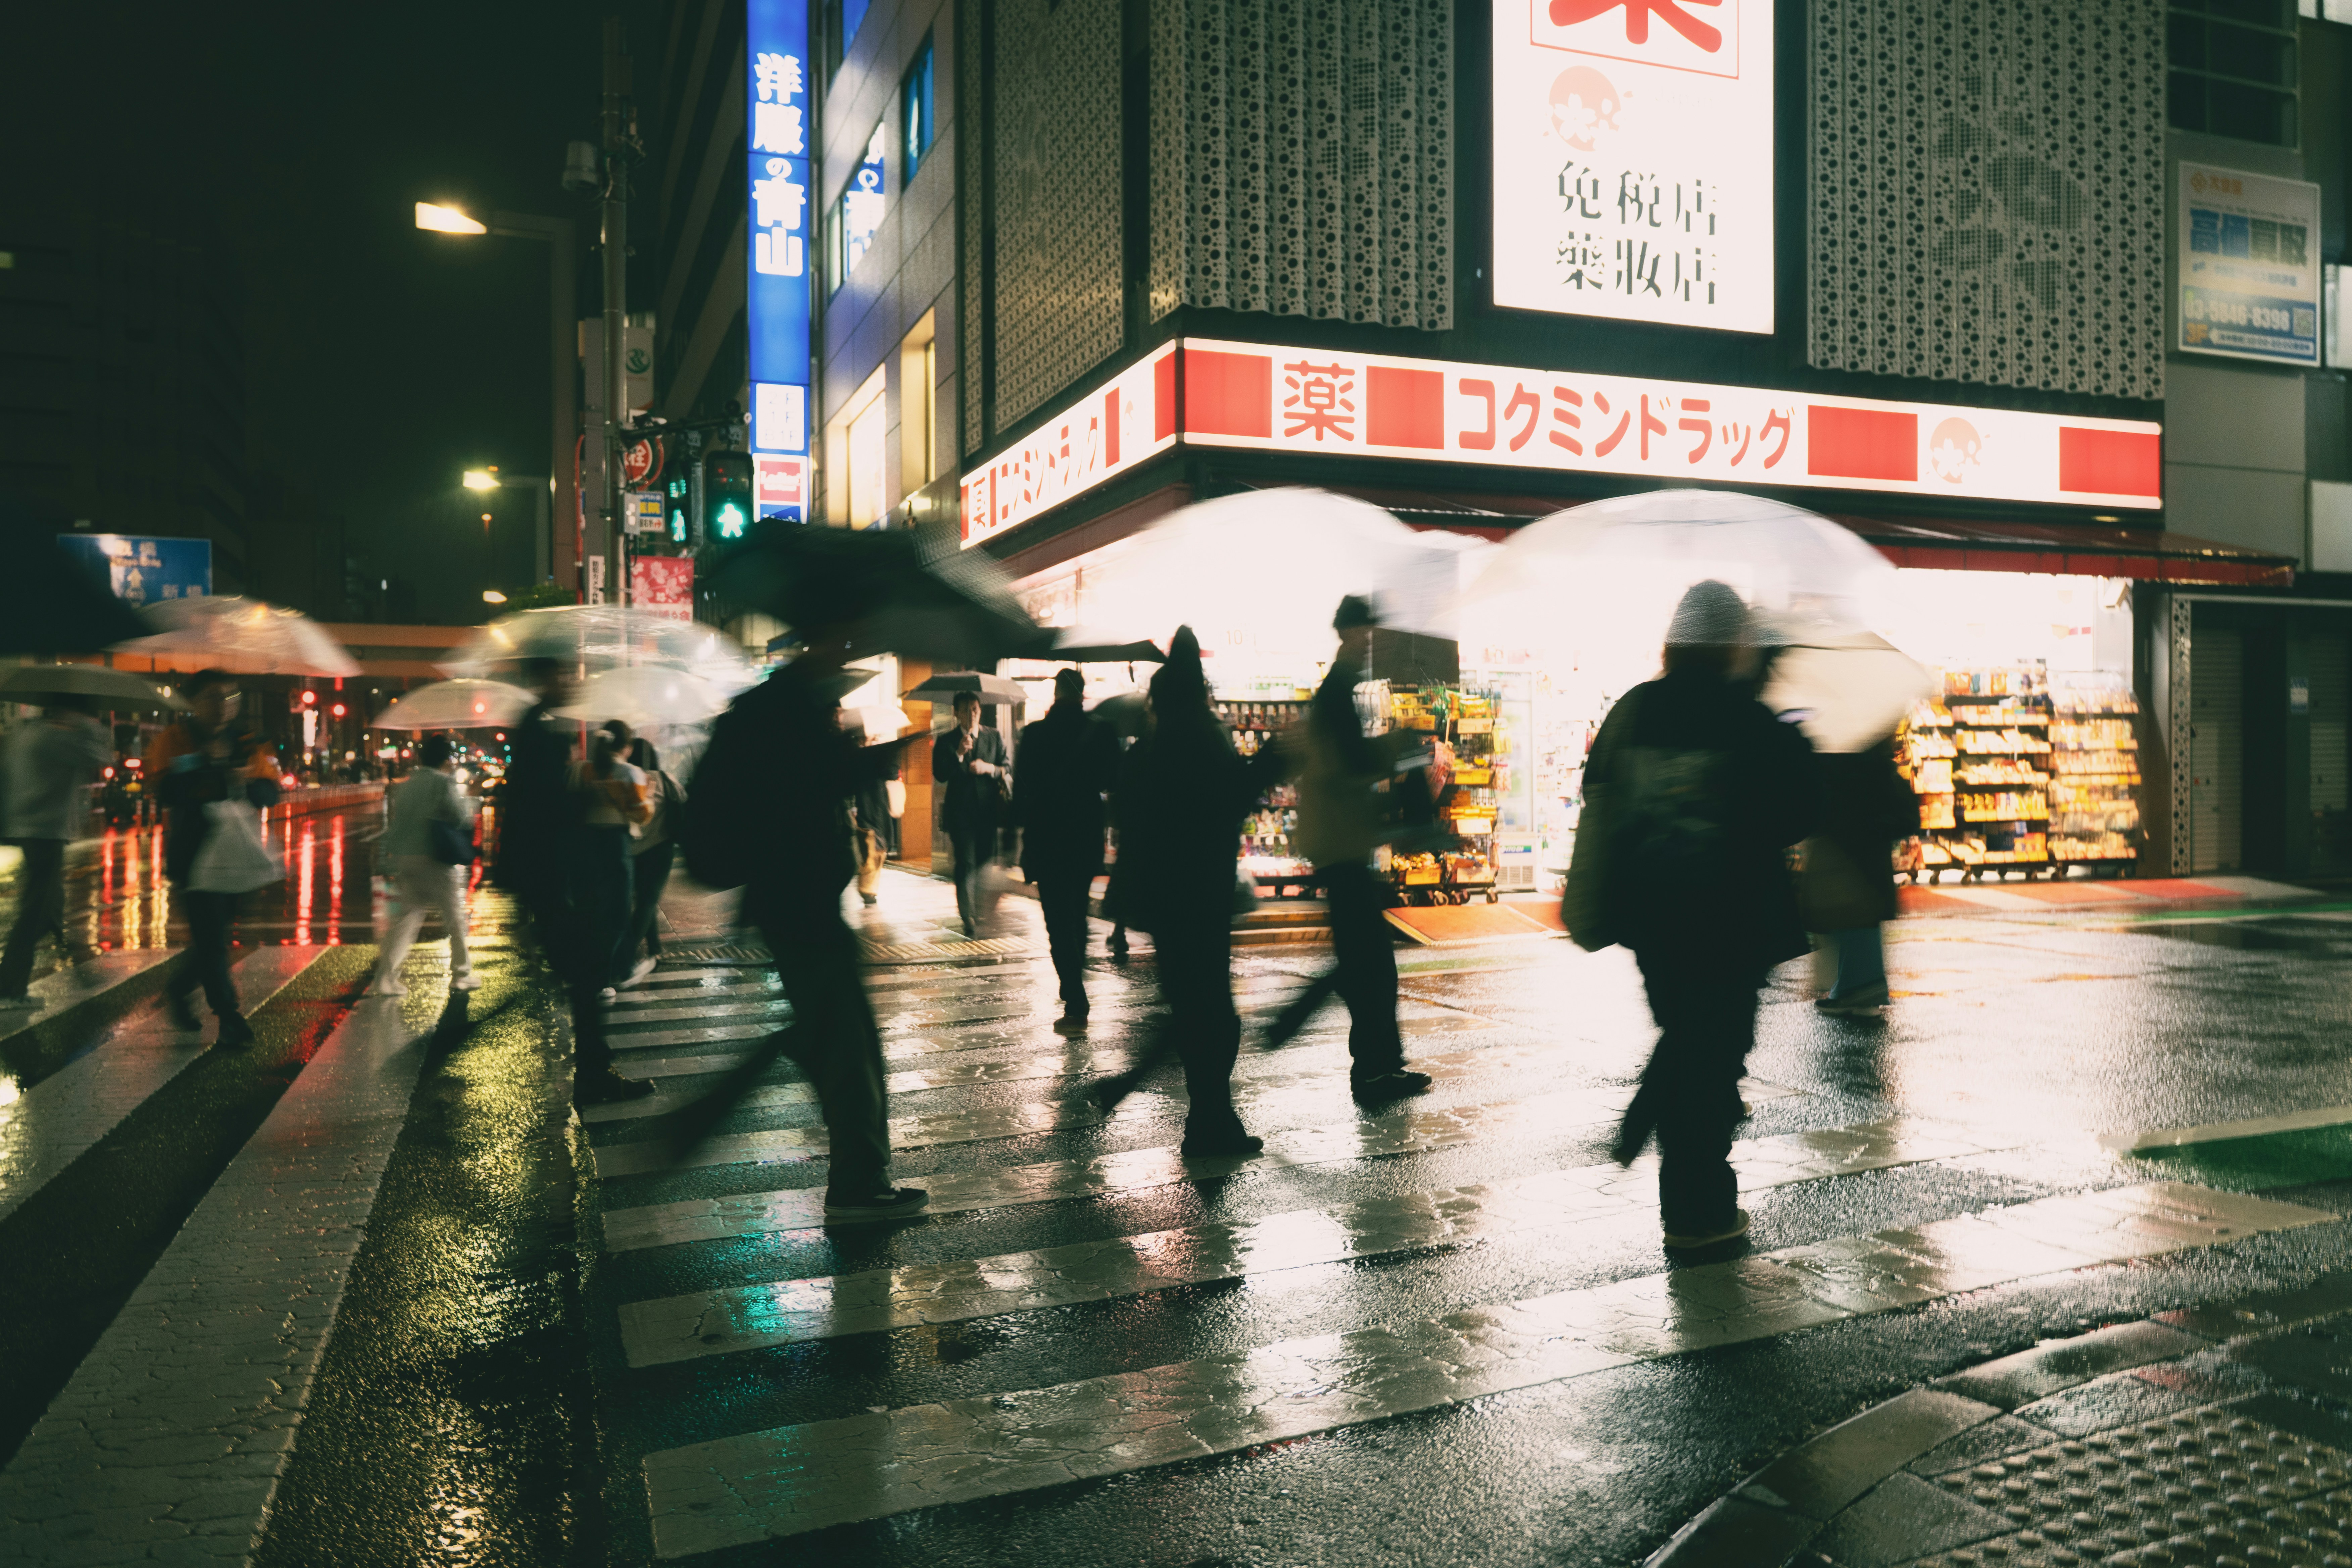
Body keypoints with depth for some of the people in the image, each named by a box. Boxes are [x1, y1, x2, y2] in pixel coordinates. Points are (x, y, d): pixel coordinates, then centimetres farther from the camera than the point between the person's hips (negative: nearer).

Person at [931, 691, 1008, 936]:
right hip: (961, 812, -3)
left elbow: (1007, 772, 6)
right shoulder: (946, 741, 5)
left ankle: (978, 912, 26)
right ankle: (969, 919, -8)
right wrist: (959, 754, -19)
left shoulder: (994, 738, 12)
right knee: (966, 865, -9)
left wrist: (990, 768, -14)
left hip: (988, 812, 3)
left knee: (985, 864, 8)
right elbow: (940, 775, -7)